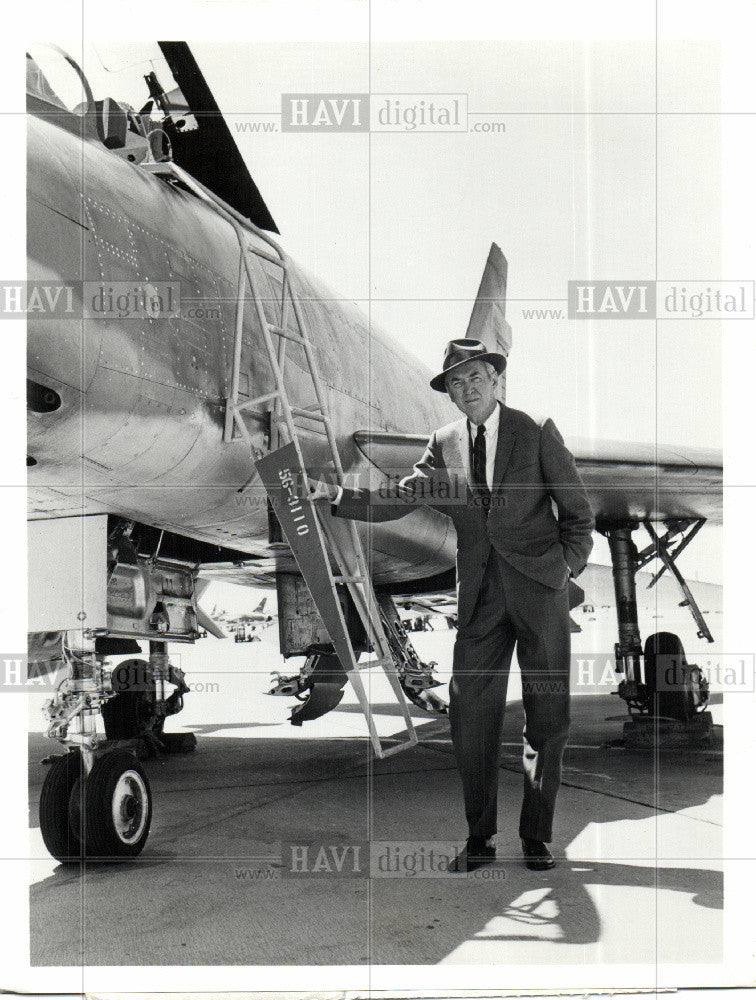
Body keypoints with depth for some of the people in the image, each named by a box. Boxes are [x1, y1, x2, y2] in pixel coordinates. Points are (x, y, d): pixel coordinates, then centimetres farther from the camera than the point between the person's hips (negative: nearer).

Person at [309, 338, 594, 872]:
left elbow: (578, 510, 5)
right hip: (480, 593, 2)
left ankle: (537, 835, 15)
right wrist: (333, 495, -5)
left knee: (548, 713, 2)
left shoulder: (536, 432, 2)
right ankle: (480, 838, 11)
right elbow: (396, 500, 5)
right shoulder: (444, 445, 10)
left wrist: (566, 567, -5)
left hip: (540, 587, -2)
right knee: (471, 713, -2)